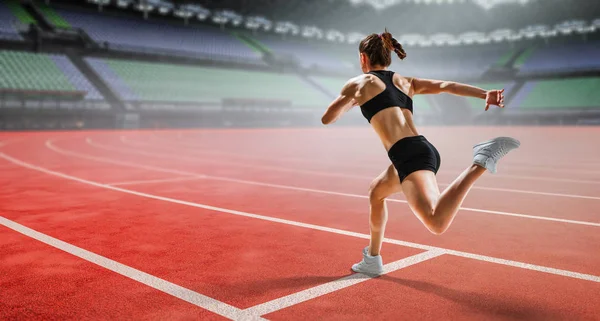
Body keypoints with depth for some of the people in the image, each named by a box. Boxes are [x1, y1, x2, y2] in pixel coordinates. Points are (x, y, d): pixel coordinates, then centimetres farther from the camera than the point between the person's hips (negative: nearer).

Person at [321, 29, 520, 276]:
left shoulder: (358, 82, 10)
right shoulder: (405, 81, 24)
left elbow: (327, 119, 16)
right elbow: (446, 85, 10)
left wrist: (351, 101, 35)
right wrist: (485, 94, -2)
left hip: (409, 155, -8)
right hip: (425, 150, 8)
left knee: (437, 224, -25)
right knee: (376, 192, 32)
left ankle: (480, 164, -33)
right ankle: (372, 260, 41)